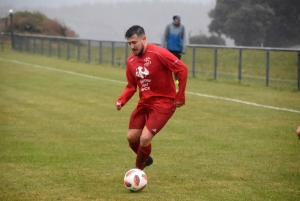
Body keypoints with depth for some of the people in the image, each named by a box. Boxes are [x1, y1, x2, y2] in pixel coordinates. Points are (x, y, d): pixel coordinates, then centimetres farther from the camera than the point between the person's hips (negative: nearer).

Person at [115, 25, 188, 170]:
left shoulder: (158, 54, -19)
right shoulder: (130, 61, 2)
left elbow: (182, 69, -18)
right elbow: (131, 86, 11)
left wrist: (180, 96, -15)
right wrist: (121, 101, -8)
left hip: (163, 103, -7)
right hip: (144, 103, 7)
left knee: (145, 138, -16)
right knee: (131, 137, 5)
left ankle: (138, 170, 8)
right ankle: (145, 159, 36)